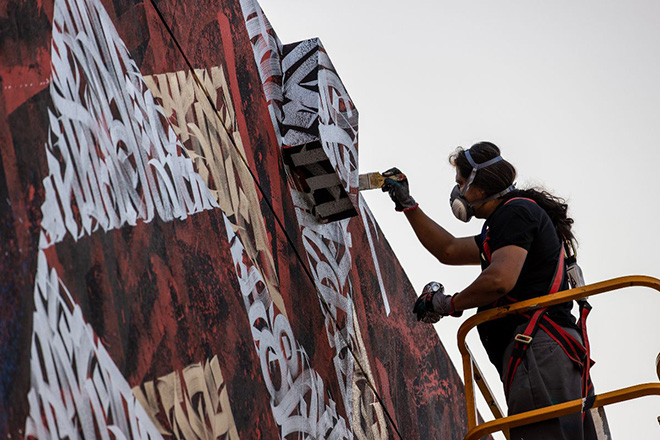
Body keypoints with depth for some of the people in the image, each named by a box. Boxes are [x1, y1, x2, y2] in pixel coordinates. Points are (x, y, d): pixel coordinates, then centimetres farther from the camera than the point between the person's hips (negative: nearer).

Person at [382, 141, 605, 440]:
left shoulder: (516, 211, -2)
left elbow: (500, 279, -17)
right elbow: (449, 251, 40)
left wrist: (448, 304, -2)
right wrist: (406, 203, 42)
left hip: (539, 347, -10)